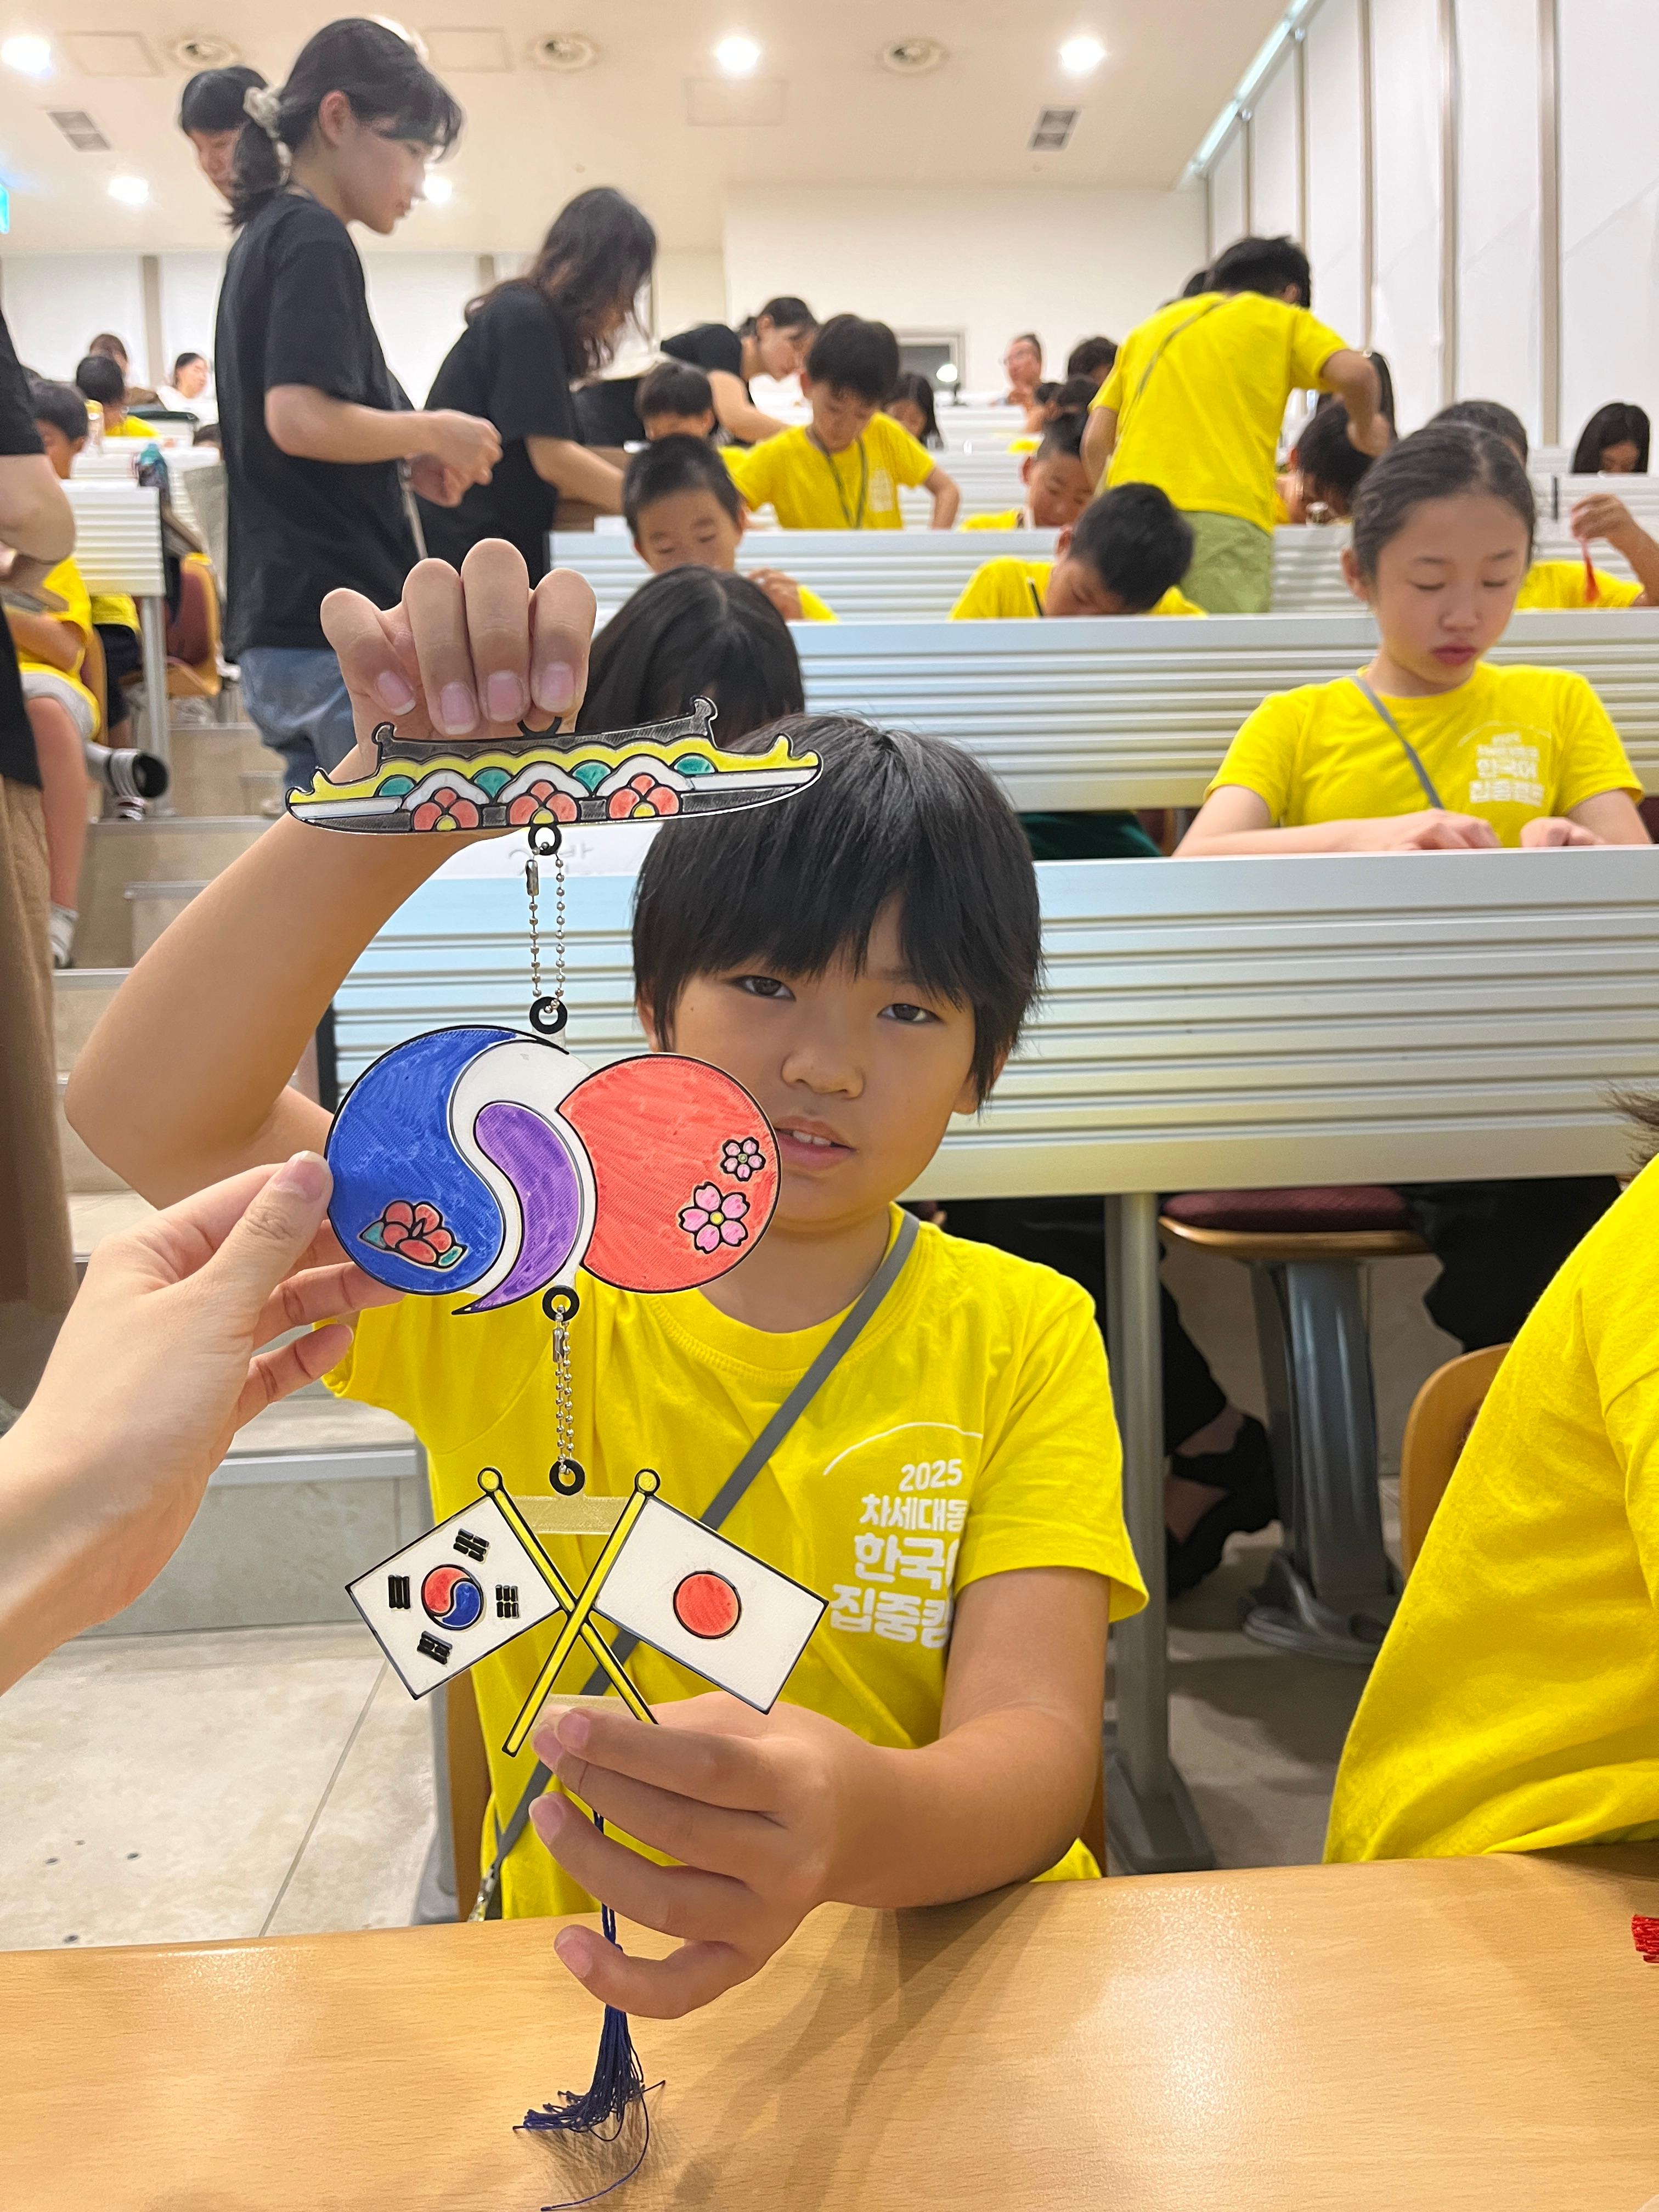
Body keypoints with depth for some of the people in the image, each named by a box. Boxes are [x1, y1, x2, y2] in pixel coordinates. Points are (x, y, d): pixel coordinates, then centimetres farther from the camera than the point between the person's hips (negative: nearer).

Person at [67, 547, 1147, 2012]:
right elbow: (150, 1111, -13)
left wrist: (859, 1826, -37)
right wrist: (400, 800, -25)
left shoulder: (1023, 1342, -3)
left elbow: (1038, 1751, -15)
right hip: (580, 1993, -1)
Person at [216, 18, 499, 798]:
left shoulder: (264, 238, 19)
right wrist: (432, 433, -8)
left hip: (285, 624, 10)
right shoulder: (314, 241, -10)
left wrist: (406, 456, 10)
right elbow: (301, 418, -22)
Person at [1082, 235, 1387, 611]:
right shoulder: (1282, 319, 15)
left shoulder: (1153, 325, 27)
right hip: (1225, 520, -4)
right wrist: (1365, 430, 15)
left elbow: (1095, 442, 18)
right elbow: (1354, 373, -3)